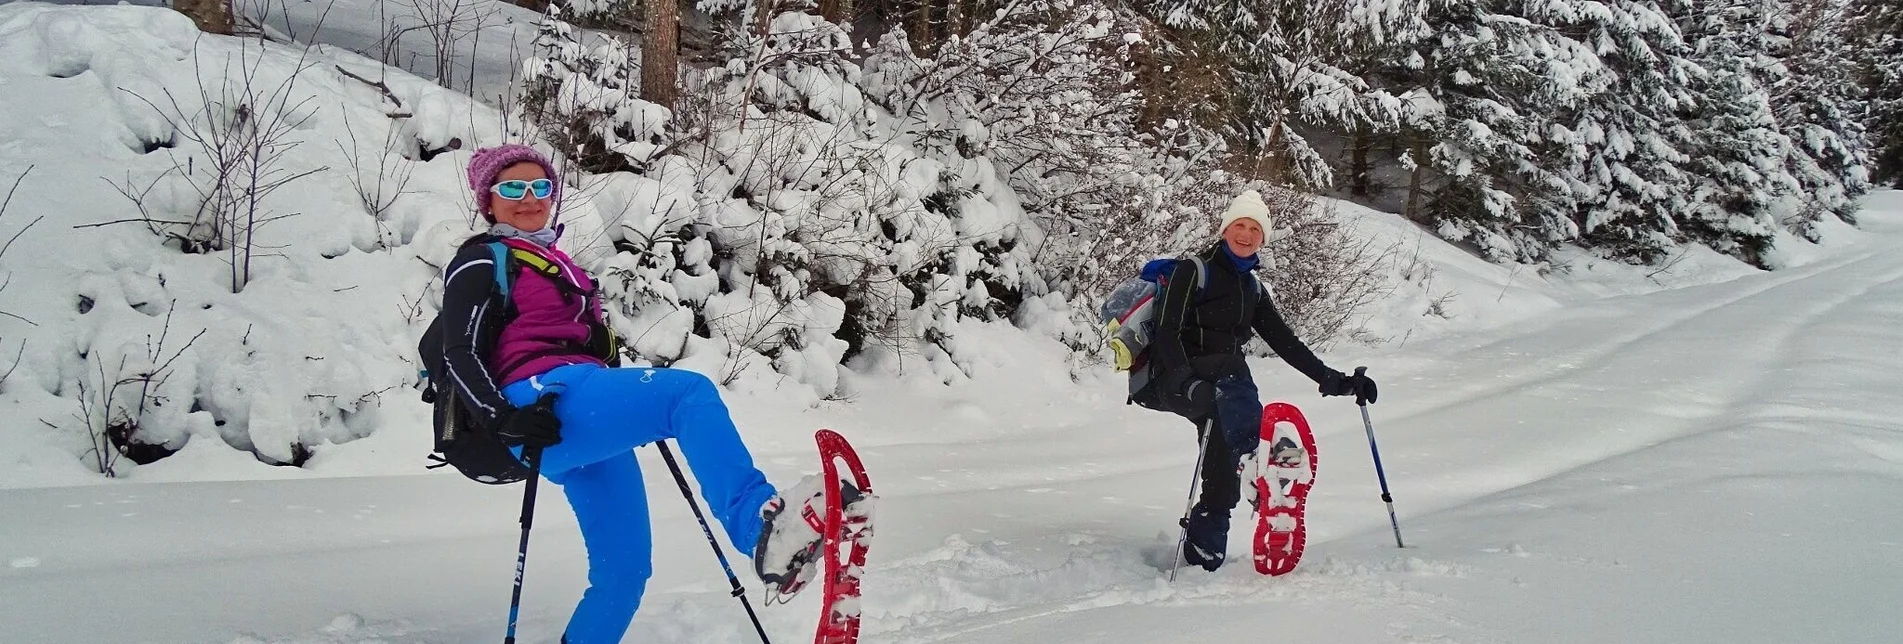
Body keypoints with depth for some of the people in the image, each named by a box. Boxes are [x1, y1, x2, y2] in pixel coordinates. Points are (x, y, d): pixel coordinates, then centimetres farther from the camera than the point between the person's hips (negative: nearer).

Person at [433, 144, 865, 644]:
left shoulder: (555, 264, 31)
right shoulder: (482, 262, 7)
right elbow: (461, 357, -5)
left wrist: (642, 410, 22)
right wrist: (504, 419, -22)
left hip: (588, 431, 9)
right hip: (548, 403, -9)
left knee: (624, 570, 3)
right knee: (690, 391, -30)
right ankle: (762, 525, -53)